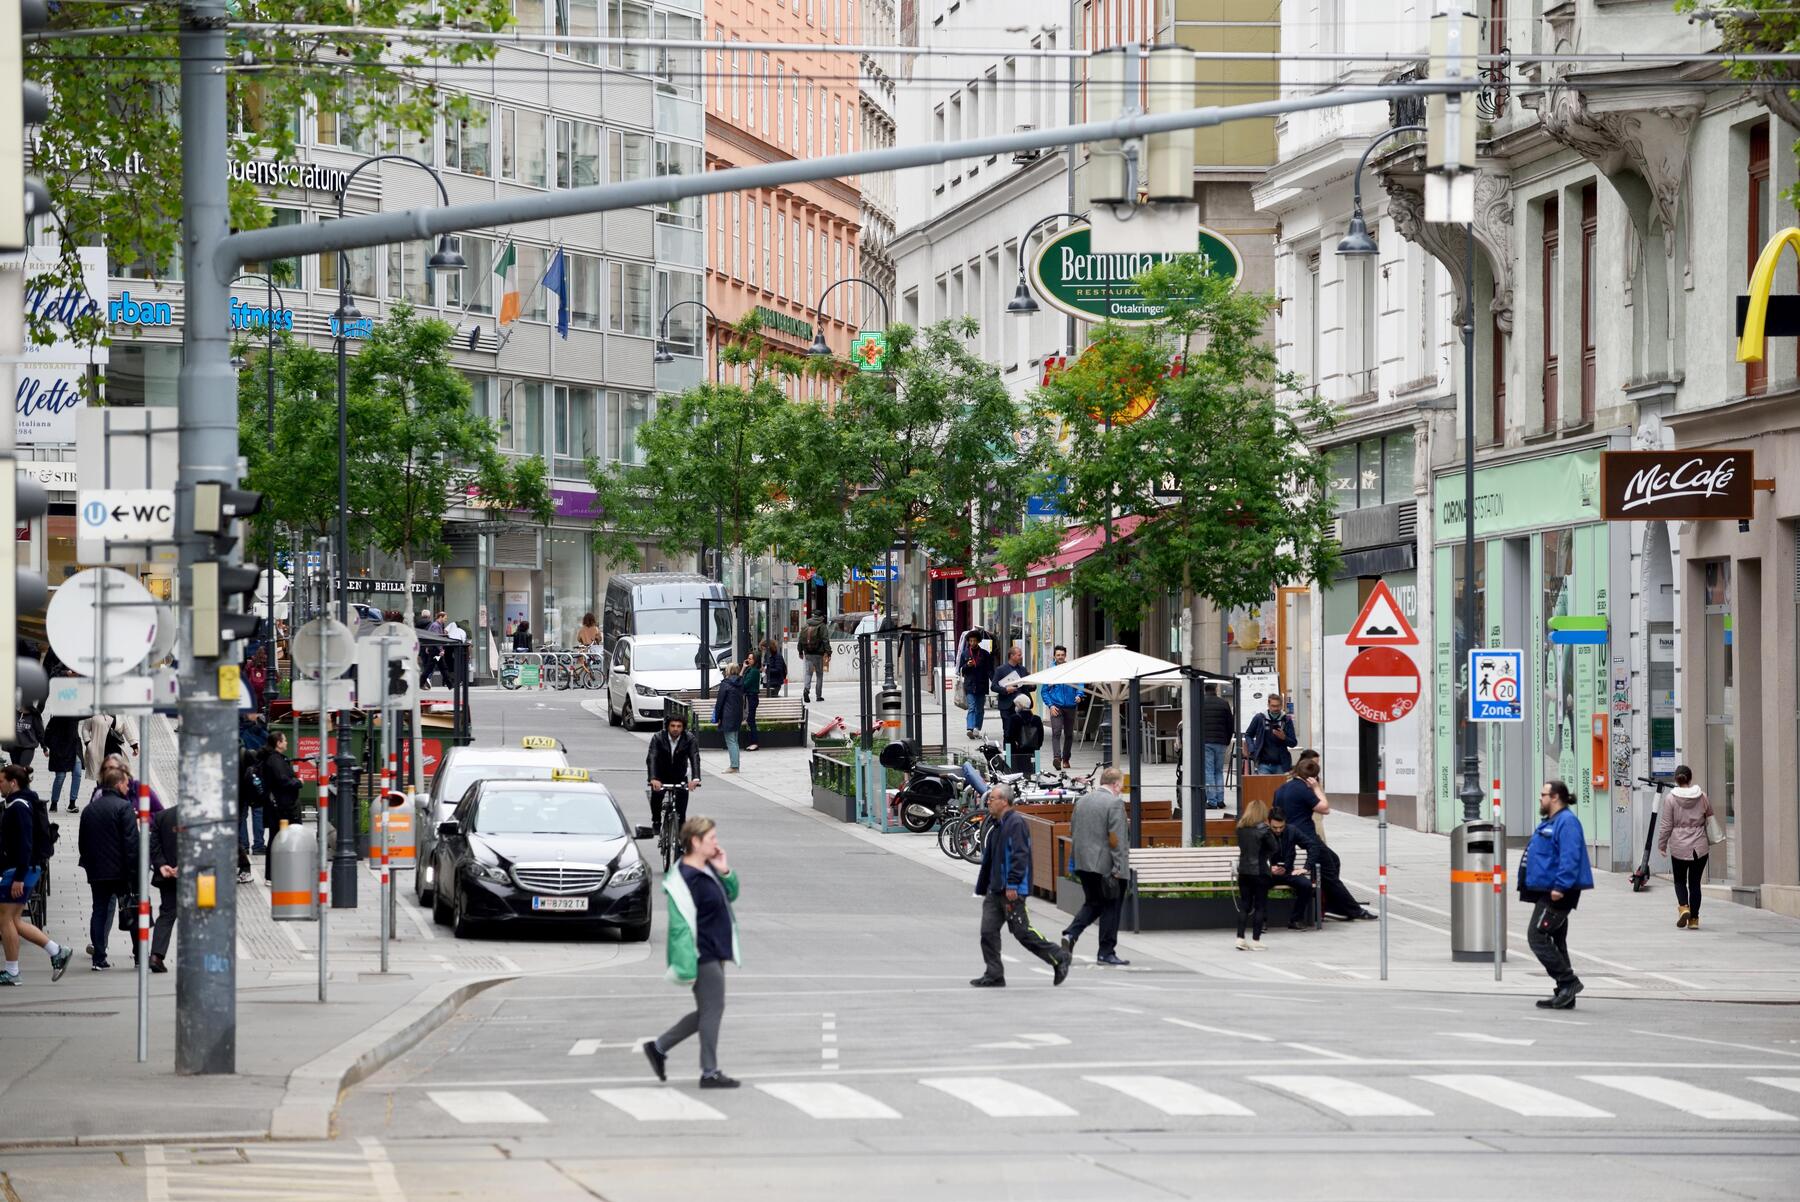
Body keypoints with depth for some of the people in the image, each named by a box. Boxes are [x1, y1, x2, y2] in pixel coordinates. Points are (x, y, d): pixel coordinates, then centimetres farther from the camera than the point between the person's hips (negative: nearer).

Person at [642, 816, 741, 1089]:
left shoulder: (708, 870, 8)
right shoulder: (684, 878, -20)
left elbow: (731, 895, 21)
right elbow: (682, 925, -21)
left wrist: (725, 871, 1)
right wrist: (688, 965, -22)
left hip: (715, 953, 10)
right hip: (703, 955, -10)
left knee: (708, 1011, 15)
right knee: (712, 1009, -2)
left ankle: (658, 1047, 24)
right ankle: (710, 1073, 7)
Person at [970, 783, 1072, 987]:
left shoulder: (1016, 823, -14)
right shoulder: (996, 825, 16)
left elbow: (1020, 856, -22)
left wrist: (1012, 885, -25)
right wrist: (983, 888, 21)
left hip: (1011, 892, -9)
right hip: (995, 890, 9)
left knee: (1022, 932, -5)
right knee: (988, 932, 3)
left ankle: (1059, 958, 9)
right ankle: (994, 975, 6)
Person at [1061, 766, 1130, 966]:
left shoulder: (1082, 800, 10)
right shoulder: (1115, 803, -13)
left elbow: (1072, 831, 14)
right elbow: (1116, 837, -18)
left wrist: (1076, 860, 20)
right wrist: (1118, 867, -16)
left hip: (1083, 865, 7)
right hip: (1105, 865, -7)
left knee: (1092, 903, 19)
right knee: (1110, 907, 5)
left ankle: (1070, 934, -1)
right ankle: (1106, 953, 8)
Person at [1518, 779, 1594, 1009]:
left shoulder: (1566, 822, -15)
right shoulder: (1551, 822, 19)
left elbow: (1569, 858, -25)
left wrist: (1560, 886, -30)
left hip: (1557, 894, -11)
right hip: (1548, 892, 11)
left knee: (1537, 936, -14)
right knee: (1556, 941, 12)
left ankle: (1568, 981, -14)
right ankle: (1564, 993, 15)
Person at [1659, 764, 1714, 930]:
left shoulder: (1670, 798, -8)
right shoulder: (1702, 796, -1)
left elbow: (1666, 825, -5)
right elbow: (1710, 818, 8)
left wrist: (1662, 844, 6)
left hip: (1679, 847, -2)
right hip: (1700, 846, 2)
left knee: (1680, 880, 15)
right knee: (1695, 882, 10)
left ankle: (1684, 907, -10)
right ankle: (1694, 918, 9)